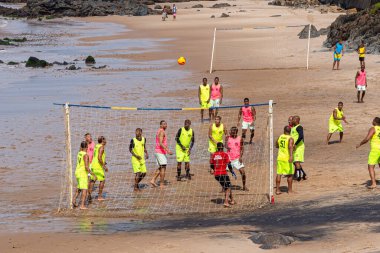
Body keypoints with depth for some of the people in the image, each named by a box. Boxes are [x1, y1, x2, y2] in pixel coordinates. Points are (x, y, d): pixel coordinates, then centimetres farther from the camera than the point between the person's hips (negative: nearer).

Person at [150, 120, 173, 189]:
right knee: (163, 168, -6)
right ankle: (161, 184, -4)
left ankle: (153, 180, 8)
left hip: (158, 152, 10)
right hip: (161, 152, -10)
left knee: (160, 168, 16)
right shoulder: (162, 132, -15)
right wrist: (167, 150, -31)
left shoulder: (159, 131, 17)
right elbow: (160, 143, -25)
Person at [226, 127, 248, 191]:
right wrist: (227, 147, -30)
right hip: (229, 158, 1)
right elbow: (226, 145, -7)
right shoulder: (228, 138, 4)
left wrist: (240, 157, -11)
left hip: (237, 159, -1)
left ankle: (244, 186, 10)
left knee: (243, 172, -8)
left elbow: (242, 148, 1)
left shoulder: (240, 139, 0)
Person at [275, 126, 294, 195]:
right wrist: (291, 156, -41)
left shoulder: (280, 137, 6)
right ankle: (290, 190, 14)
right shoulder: (290, 139, -12)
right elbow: (290, 147, -30)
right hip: (287, 158, -5)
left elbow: (276, 146, 21)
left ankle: (277, 190, 4)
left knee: (279, 174, 6)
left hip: (280, 158, 5)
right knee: (290, 174, 8)